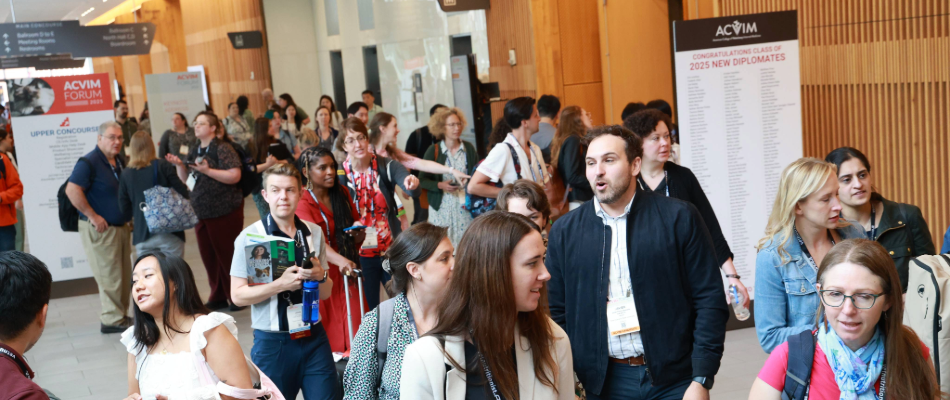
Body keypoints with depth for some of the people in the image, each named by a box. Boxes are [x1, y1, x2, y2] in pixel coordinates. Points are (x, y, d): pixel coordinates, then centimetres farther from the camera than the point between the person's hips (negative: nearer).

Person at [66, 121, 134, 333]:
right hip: (100, 228, -8)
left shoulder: (119, 161, 11)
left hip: (121, 226, 8)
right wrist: (92, 216, -22)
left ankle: (120, 315, 23)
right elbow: (72, 190, -24)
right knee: (109, 276, -3)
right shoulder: (89, 162, -15)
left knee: (124, 274, 13)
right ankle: (112, 320, 5)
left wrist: (127, 217, 14)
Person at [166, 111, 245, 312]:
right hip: (201, 211, 7)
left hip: (225, 210, -7)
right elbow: (186, 180, 16)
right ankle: (218, 297, 20)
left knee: (227, 254, 0)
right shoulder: (194, 151, 11)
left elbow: (235, 176, -20)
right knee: (208, 255, 9)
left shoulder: (222, 148, -10)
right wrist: (180, 165, -2)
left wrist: (207, 170, -25)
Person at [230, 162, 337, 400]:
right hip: (273, 343, -3)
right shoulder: (250, 237, -6)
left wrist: (320, 276, -11)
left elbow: (326, 293, 10)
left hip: (314, 338, 3)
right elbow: (238, 295, -10)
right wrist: (280, 284, -22)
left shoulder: (314, 233, 5)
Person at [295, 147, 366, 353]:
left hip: (348, 272, 5)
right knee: (330, 335, -3)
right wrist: (340, 260, -45)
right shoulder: (302, 203, -11)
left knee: (354, 329, 1)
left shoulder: (342, 193, 5)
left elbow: (358, 239, 12)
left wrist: (358, 232, -13)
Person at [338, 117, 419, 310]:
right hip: (361, 254, 0)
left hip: (392, 249, 1)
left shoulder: (386, 166, -8)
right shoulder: (340, 175, -8)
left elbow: (407, 183, -25)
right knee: (369, 307, 9)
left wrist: (412, 183, -49)